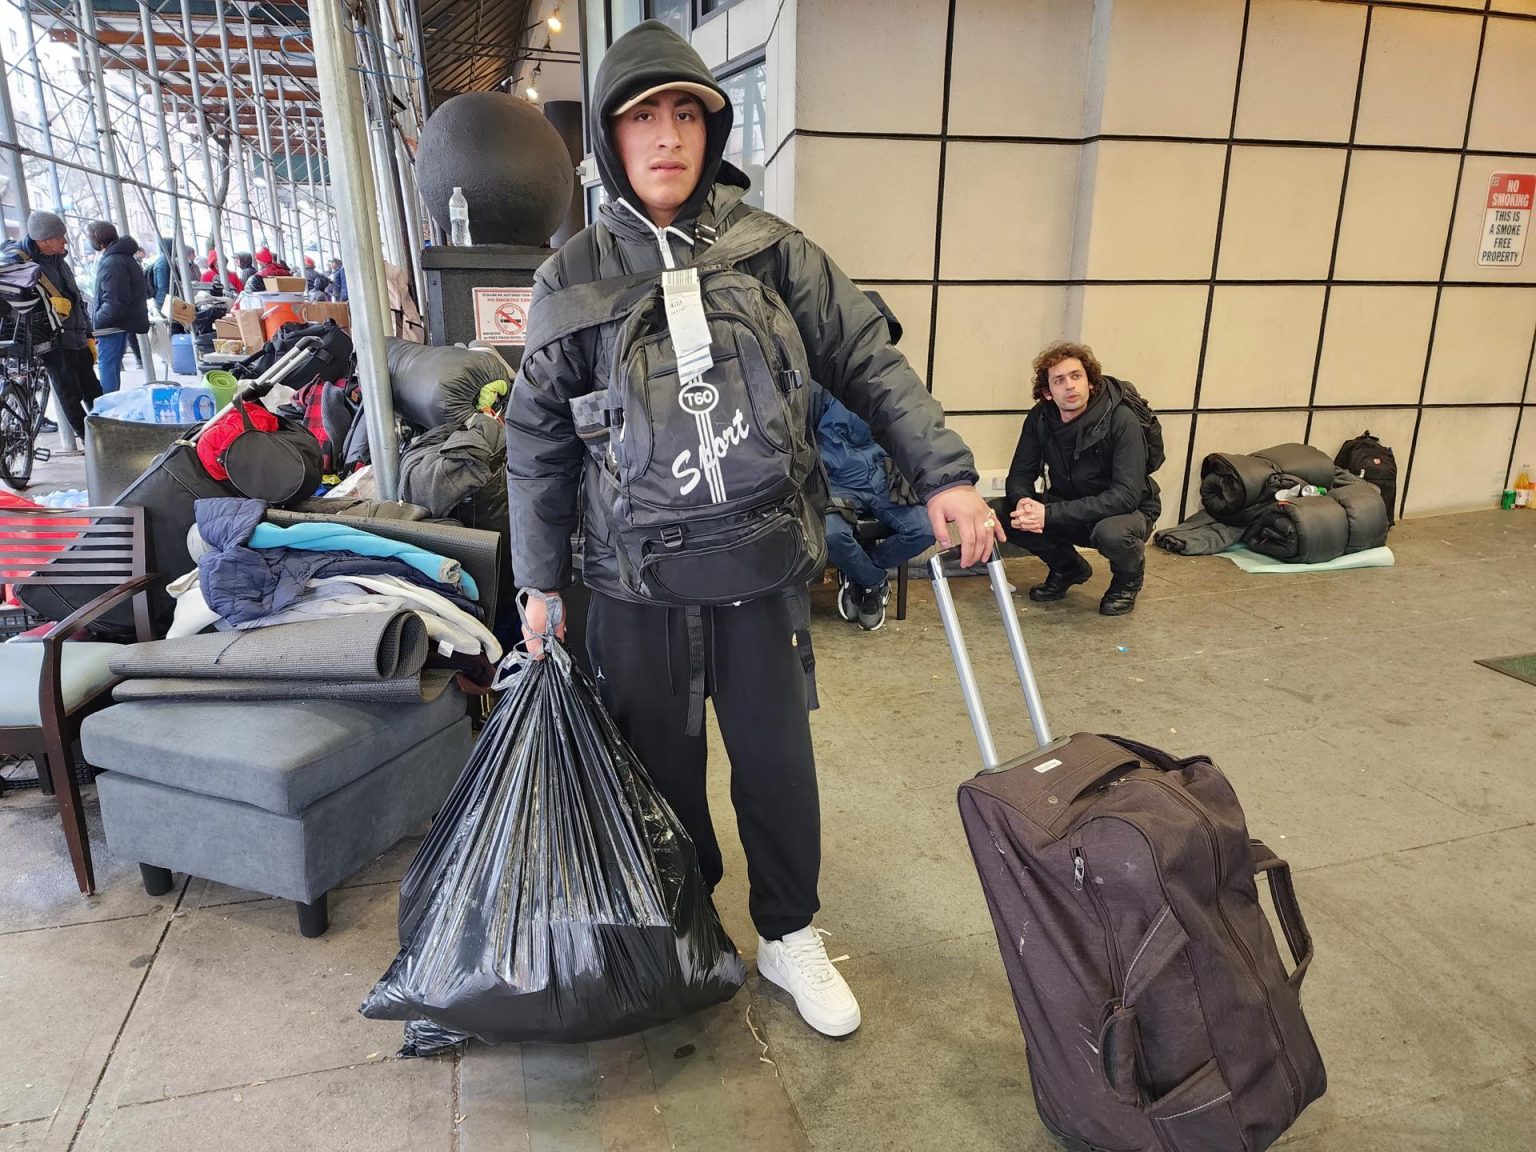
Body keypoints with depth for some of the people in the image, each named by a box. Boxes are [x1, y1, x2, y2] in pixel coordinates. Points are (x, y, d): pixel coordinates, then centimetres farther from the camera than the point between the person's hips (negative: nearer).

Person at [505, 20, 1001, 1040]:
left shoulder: (769, 249, 0)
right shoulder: (575, 275, 0)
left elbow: (869, 361, 0)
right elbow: (539, 437, 4)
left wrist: (945, 472, -12)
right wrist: (541, 581, 5)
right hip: (634, 580, 0)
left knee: (778, 759, 10)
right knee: (661, 766, 12)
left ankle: (790, 936, 33)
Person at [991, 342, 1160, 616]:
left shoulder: (1121, 421, -24)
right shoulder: (1040, 418, -10)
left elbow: (1126, 496, -31)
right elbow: (1020, 474, -4)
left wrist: (1051, 514, -38)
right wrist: (1023, 502, -31)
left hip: (1127, 511, -5)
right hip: (1068, 508, 5)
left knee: (1111, 532, -40)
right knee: (999, 512, -17)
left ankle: (1129, 578, -1)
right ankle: (1068, 568, 9)